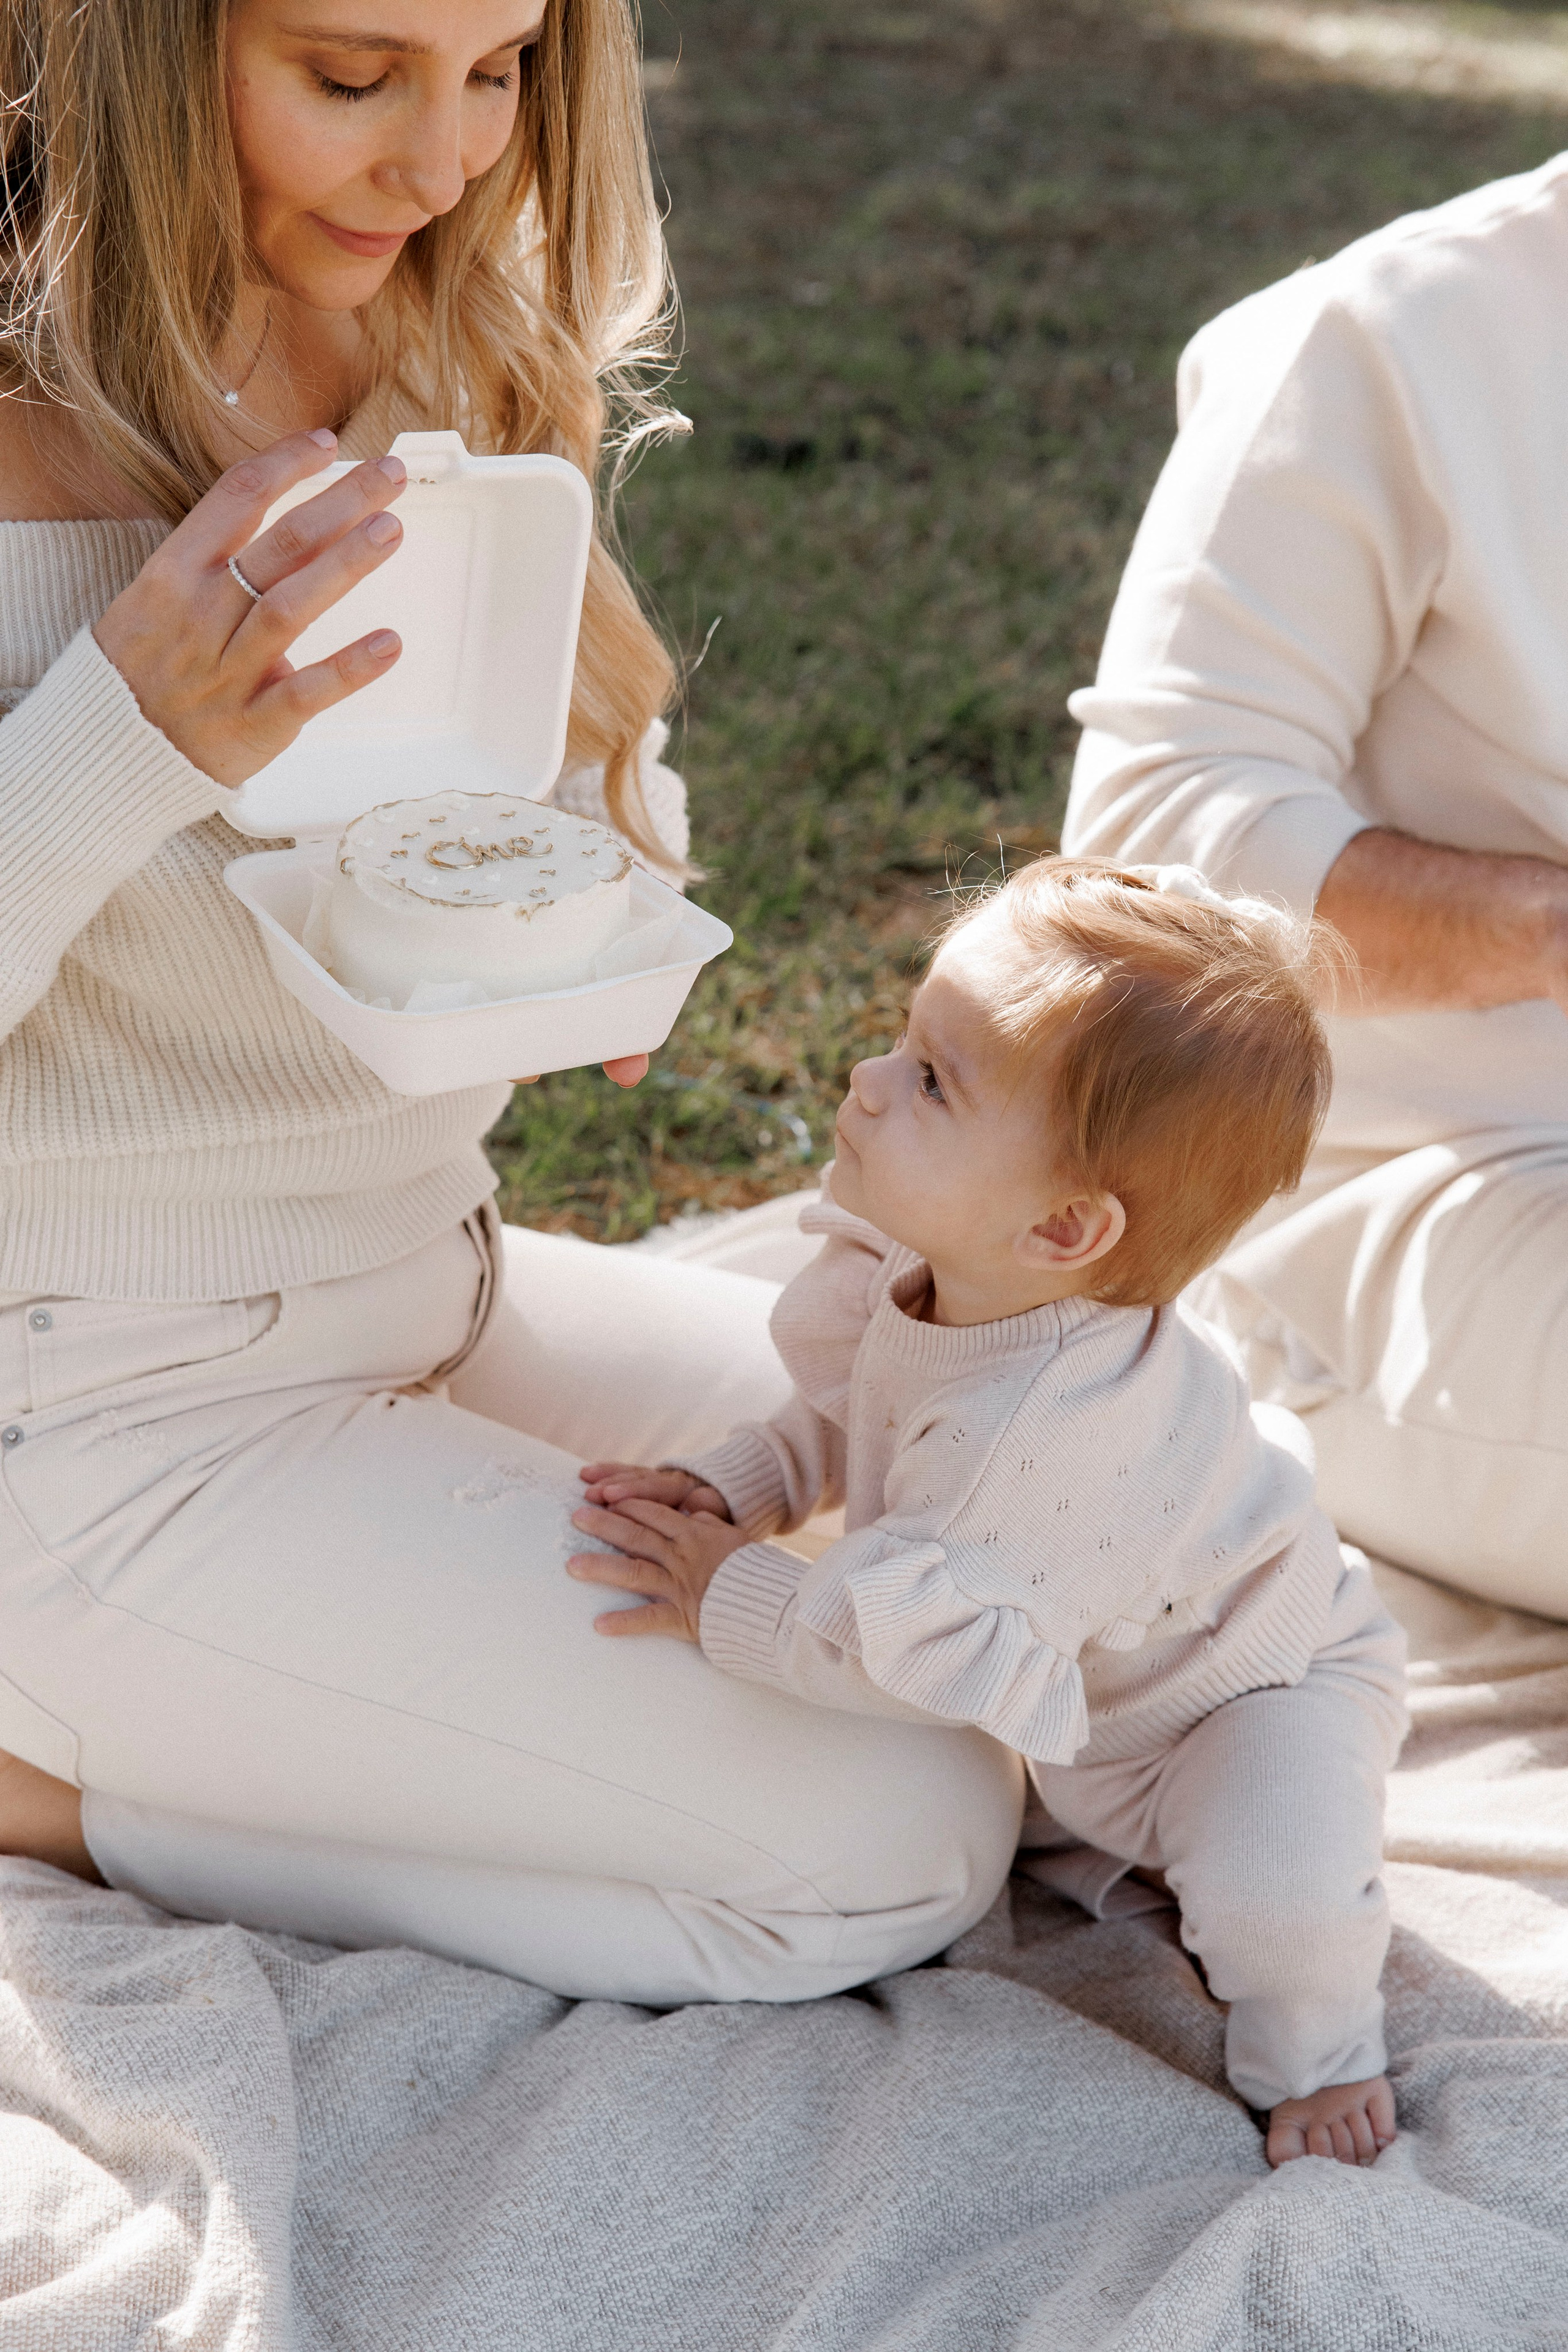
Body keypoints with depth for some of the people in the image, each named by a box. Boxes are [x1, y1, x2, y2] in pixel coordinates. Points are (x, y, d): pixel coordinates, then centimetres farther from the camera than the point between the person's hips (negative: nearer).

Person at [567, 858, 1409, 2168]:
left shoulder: (1056, 1441, -46)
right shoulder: (913, 1273, -21)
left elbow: (941, 1652, -40)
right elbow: (844, 1414, 0)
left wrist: (732, 1603, -30)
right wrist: (735, 1488, -17)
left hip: (1253, 1678, -8)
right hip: (1077, 1658, 8)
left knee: (1275, 1888, -29)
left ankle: (1314, 2047, 7)